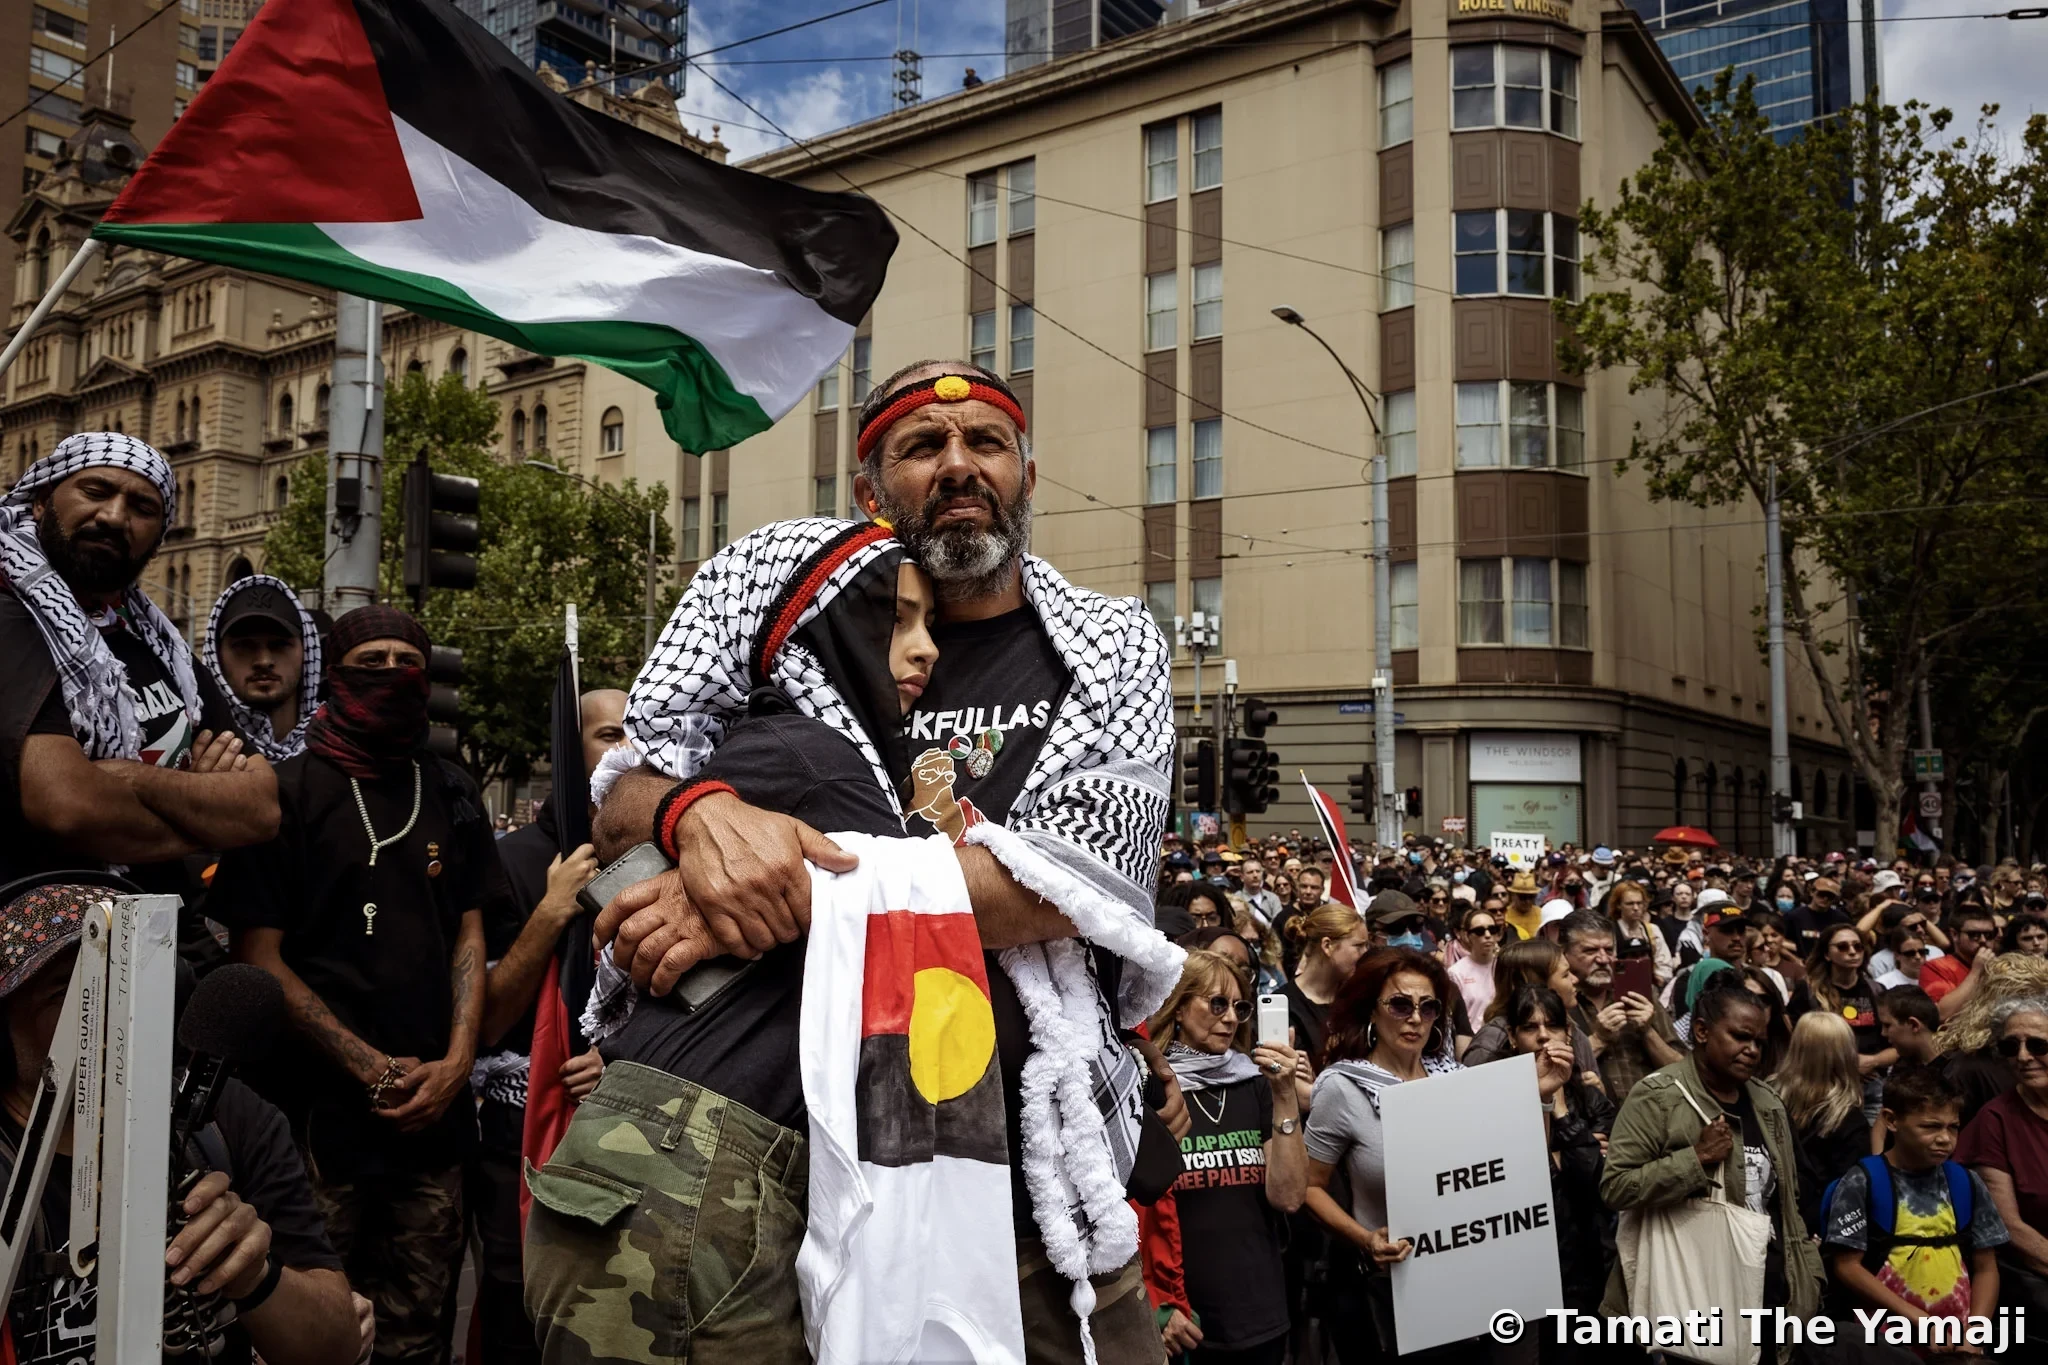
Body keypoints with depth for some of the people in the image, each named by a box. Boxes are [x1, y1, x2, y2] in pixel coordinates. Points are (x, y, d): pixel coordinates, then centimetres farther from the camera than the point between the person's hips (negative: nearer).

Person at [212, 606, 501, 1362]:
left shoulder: (453, 796, 12)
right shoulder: (285, 789, -2)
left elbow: (468, 937, 12)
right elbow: (259, 957, -5)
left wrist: (456, 1063, -2)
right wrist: (372, 1070, -9)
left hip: (434, 1113, 4)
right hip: (319, 1111, -3)